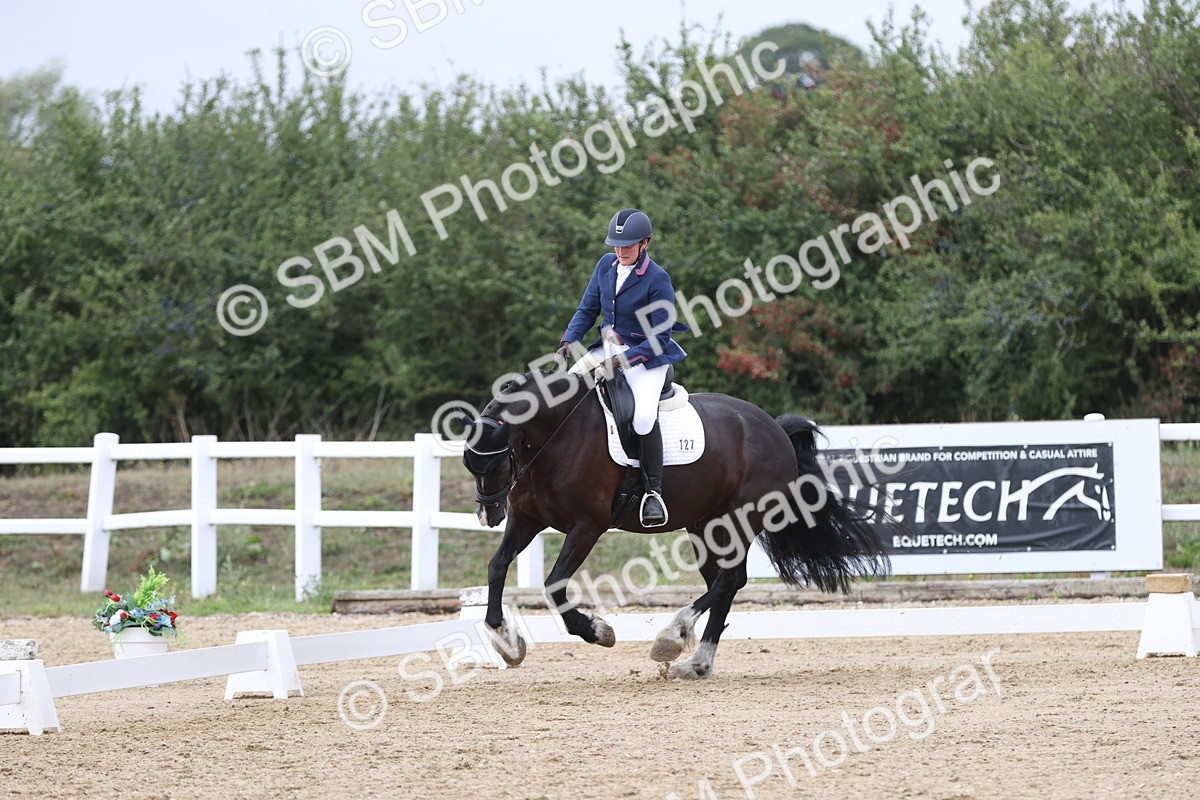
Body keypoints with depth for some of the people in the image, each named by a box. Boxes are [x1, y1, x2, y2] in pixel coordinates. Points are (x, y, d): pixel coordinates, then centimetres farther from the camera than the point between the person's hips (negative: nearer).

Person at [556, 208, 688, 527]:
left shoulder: (657, 279, -16)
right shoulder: (606, 265, 2)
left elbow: (660, 338, -17)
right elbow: (587, 309, 10)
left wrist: (624, 359, -26)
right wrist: (569, 340, -7)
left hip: (647, 356, -7)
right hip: (607, 346, 7)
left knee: (644, 416, -30)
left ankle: (653, 491, -18)